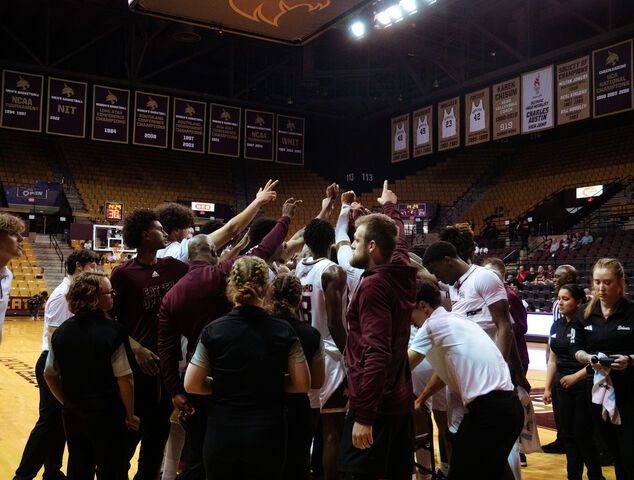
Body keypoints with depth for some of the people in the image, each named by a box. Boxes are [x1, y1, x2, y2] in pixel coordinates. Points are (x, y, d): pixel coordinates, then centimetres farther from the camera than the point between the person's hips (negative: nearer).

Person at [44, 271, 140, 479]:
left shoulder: (61, 332, -1)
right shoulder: (112, 332, -18)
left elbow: (50, 375, 7)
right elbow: (124, 379, -18)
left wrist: (68, 404, 17)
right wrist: (130, 415, -6)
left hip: (72, 414, 5)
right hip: (106, 415, -5)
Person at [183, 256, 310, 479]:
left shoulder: (213, 331, -8)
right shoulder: (283, 331, -9)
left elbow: (191, 385, -4)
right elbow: (302, 385, -3)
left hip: (221, 434, 1)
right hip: (267, 436, 0)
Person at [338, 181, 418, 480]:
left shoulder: (373, 285, -17)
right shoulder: (404, 274, 6)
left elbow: (377, 354, -25)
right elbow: (398, 238, 30)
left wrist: (363, 416, -24)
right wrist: (390, 207, 48)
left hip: (375, 404, -9)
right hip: (402, 401, 9)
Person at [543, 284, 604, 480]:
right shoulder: (557, 326, 10)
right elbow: (553, 360, 16)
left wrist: (576, 377, -19)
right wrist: (548, 388, 15)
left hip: (585, 385, -7)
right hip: (563, 387, 7)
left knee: (582, 434, -3)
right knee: (568, 434, 11)